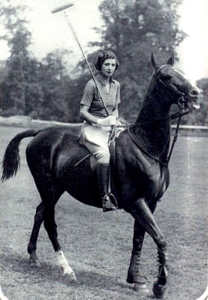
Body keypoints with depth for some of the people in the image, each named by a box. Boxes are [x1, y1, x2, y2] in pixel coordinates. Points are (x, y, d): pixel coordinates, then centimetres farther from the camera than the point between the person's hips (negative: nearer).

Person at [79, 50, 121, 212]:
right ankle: (105, 197, -31)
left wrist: (114, 119, -2)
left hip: (110, 127, 7)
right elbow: (82, 112, -9)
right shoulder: (92, 84, -7)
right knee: (104, 153, -34)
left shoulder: (116, 85, 13)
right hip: (93, 128, -7)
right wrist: (100, 122, -20)